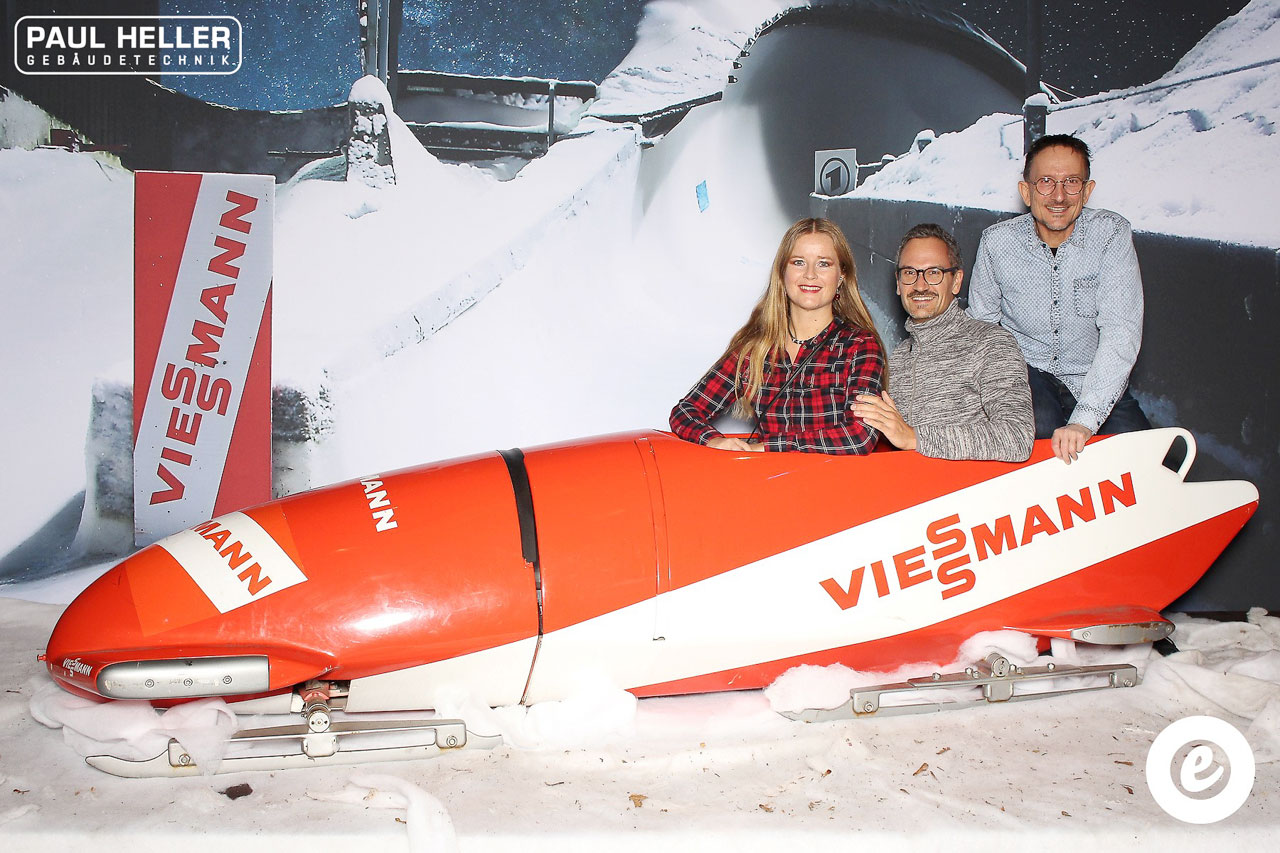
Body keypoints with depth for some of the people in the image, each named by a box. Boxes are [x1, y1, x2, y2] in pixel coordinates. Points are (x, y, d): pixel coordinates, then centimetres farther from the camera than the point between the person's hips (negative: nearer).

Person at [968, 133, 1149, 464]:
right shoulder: (997, 242, -9)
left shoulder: (1111, 233, -13)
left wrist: (1084, 420, -35)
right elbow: (981, 324, 5)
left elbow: (1121, 332, -23)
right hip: (1028, 369, -1)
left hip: (1095, 380, 1)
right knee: (1041, 431, -31)